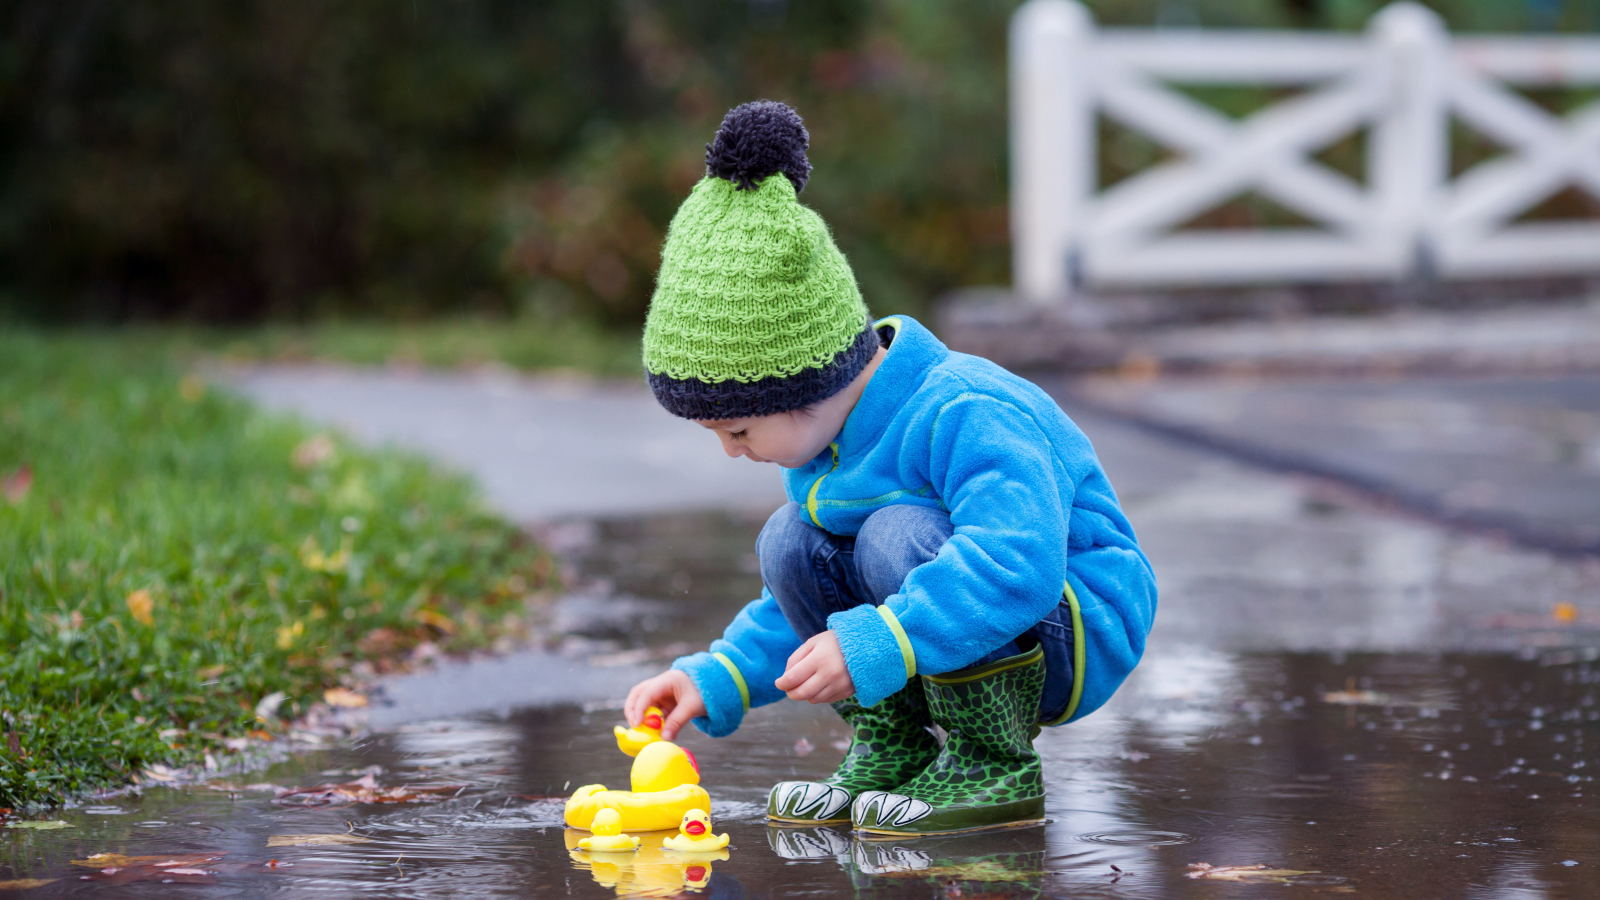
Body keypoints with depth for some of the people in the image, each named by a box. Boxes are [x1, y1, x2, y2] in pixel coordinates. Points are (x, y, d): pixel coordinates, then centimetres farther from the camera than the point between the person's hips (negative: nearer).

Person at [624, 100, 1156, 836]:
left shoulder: (965, 416, -27)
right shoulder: (823, 446, 4)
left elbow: (1020, 564, -42)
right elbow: (803, 611, 17)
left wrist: (873, 646, -45)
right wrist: (715, 681, 3)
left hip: (1079, 637, -9)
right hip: (970, 636, 9)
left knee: (901, 533, -31)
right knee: (790, 544, -6)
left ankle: (998, 768, -19)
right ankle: (890, 750, 2)